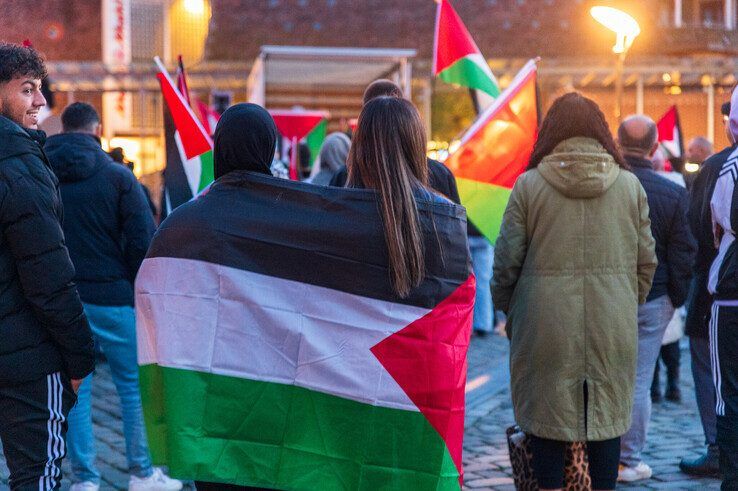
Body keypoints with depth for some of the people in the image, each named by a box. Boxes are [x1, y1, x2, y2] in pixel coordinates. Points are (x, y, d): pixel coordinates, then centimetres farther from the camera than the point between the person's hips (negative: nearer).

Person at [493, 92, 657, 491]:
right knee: (607, 417, 11)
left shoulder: (529, 185, -3)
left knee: (545, 416, 8)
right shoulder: (629, 185, 3)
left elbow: (506, 261, -3)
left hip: (545, 324, -2)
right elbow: (646, 261, 6)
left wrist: (508, 311, 12)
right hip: (612, 326, 2)